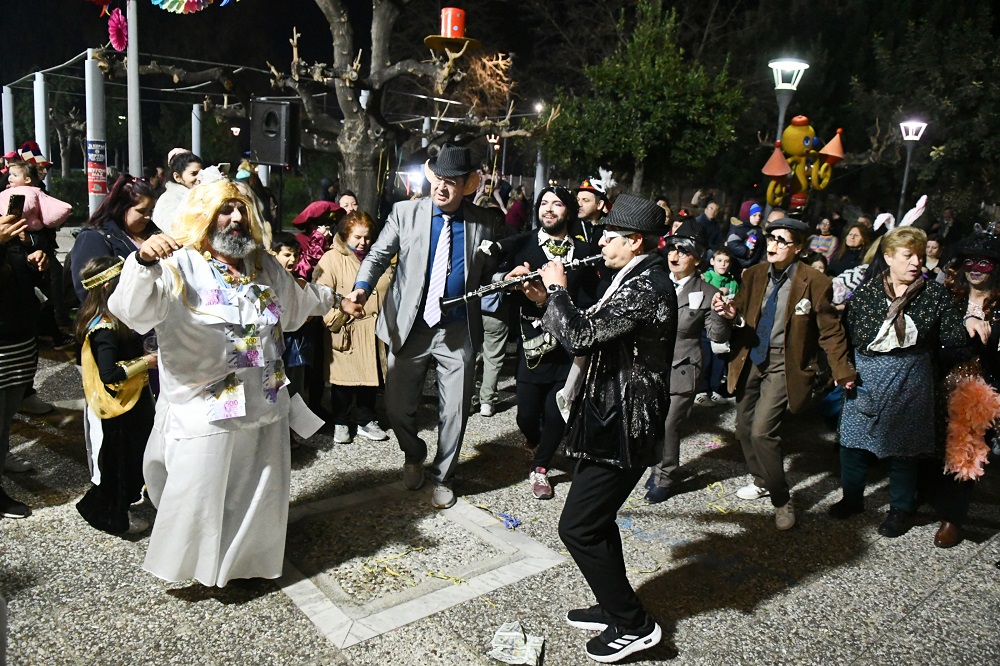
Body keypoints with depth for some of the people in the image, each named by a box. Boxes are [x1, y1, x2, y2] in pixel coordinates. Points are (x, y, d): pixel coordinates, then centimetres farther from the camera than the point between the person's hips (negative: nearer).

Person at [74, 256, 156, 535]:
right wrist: (146, 362, -20)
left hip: (128, 400, 10)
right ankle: (114, 516, 23)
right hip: (116, 406, -10)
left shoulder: (110, 319, 4)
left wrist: (143, 353, 3)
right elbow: (110, 374, -28)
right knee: (116, 458, 6)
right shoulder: (105, 329, -26)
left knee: (129, 455, 21)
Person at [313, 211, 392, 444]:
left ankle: (365, 420, 26)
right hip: (345, 332, -5)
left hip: (373, 331, 5)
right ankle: (341, 422, 22)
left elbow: (389, 290, 18)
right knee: (343, 378, 5)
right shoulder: (332, 259, -7)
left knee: (370, 376, 12)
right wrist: (336, 320, -19)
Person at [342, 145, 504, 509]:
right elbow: (378, 254, -1)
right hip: (409, 328, 0)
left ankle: (442, 476, 33)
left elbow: (491, 274, 9)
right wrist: (361, 288, -18)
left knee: (455, 411, 8)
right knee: (397, 406, 9)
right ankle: (414, 456, 42)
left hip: (459, 332, 0)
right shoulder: (405, 212, -1)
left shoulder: (486, 222, 0)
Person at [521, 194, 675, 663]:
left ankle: (634, 626, 13)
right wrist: (547, 301, 6)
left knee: (578, 528, -2)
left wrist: (557, 290, -14)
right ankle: (613, 609, 37)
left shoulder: (647, 288, -22)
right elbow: (592, 332, 16)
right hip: (613, 419, 11)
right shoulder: (636, 281, 12)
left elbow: (580, 336, -29)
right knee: (595, 520, 21)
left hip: (623, 429, -11)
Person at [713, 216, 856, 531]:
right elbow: (741, 310, 6)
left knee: (762, 431, -14)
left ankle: (782, 500, 6)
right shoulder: (754, 274, 2)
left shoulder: (814, 282, -11)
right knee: (744, 427, 15)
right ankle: (762, 481, 40)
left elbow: (830, 330, -6)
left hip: (783, 363, -5)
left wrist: (842, 371, -8)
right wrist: (730, 310, -18)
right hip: (750, 359, 6)